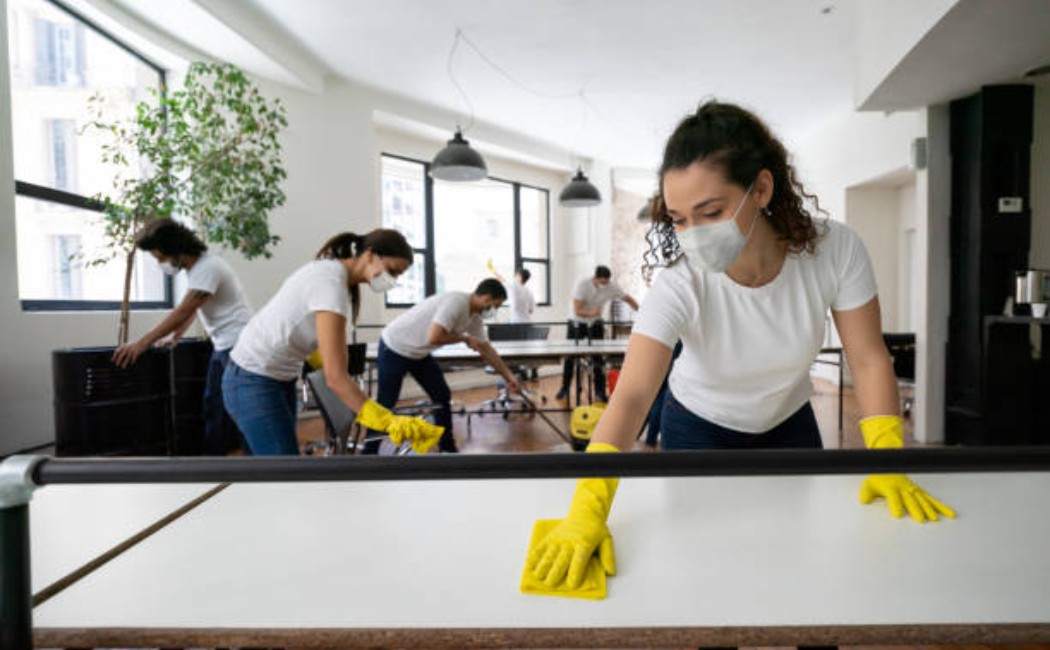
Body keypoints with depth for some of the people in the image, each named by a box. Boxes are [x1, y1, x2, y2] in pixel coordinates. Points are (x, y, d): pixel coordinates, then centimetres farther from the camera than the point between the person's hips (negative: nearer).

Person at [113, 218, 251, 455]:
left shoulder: (208, 267, -19)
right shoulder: (195, 267, 12)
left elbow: (182, 312, -25)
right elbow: (189, 309, 21)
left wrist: (142, 343, -27)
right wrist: (173, 338, 17)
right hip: (222, 347, 10)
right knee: (213, 409, 12)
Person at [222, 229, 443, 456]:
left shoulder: (331, 271, 3)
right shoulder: (331, 283, -27)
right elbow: (336, 377, -33)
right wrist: (389, 422, -35)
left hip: (278, 377, 10)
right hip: (254, 383, -10)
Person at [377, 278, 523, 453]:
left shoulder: (475, 317, 0)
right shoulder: (456, 302, -29)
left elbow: (485, 349, 11)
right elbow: (434, 338, -39)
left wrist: (508, 376, 12)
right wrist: (464, 338, -22)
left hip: (418, 353, 9)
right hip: (394, 348, -9)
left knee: (442, 396, 6)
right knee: (385, 403, 0)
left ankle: (448, 449, 17)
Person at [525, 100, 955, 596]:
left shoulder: (835, 251, -26)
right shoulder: (681, 284, -34)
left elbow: (868, 360, -17)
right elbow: (631, 396, -43)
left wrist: (887, 465, -28)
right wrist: (587, 510, -54)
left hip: (788, 424, 2)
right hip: (698, 429, -2)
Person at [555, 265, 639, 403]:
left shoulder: (612, 287, -18)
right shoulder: (582, 285, -27)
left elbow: (628, 299, -6)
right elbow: (577, 310, -30)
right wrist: (591, 313, -49)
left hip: (595, 324, 1)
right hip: (577, 322, -1)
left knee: (597, 357, -6)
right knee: (570, 356, 4)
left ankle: (600, 391, 4)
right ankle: (564, 388, 20)